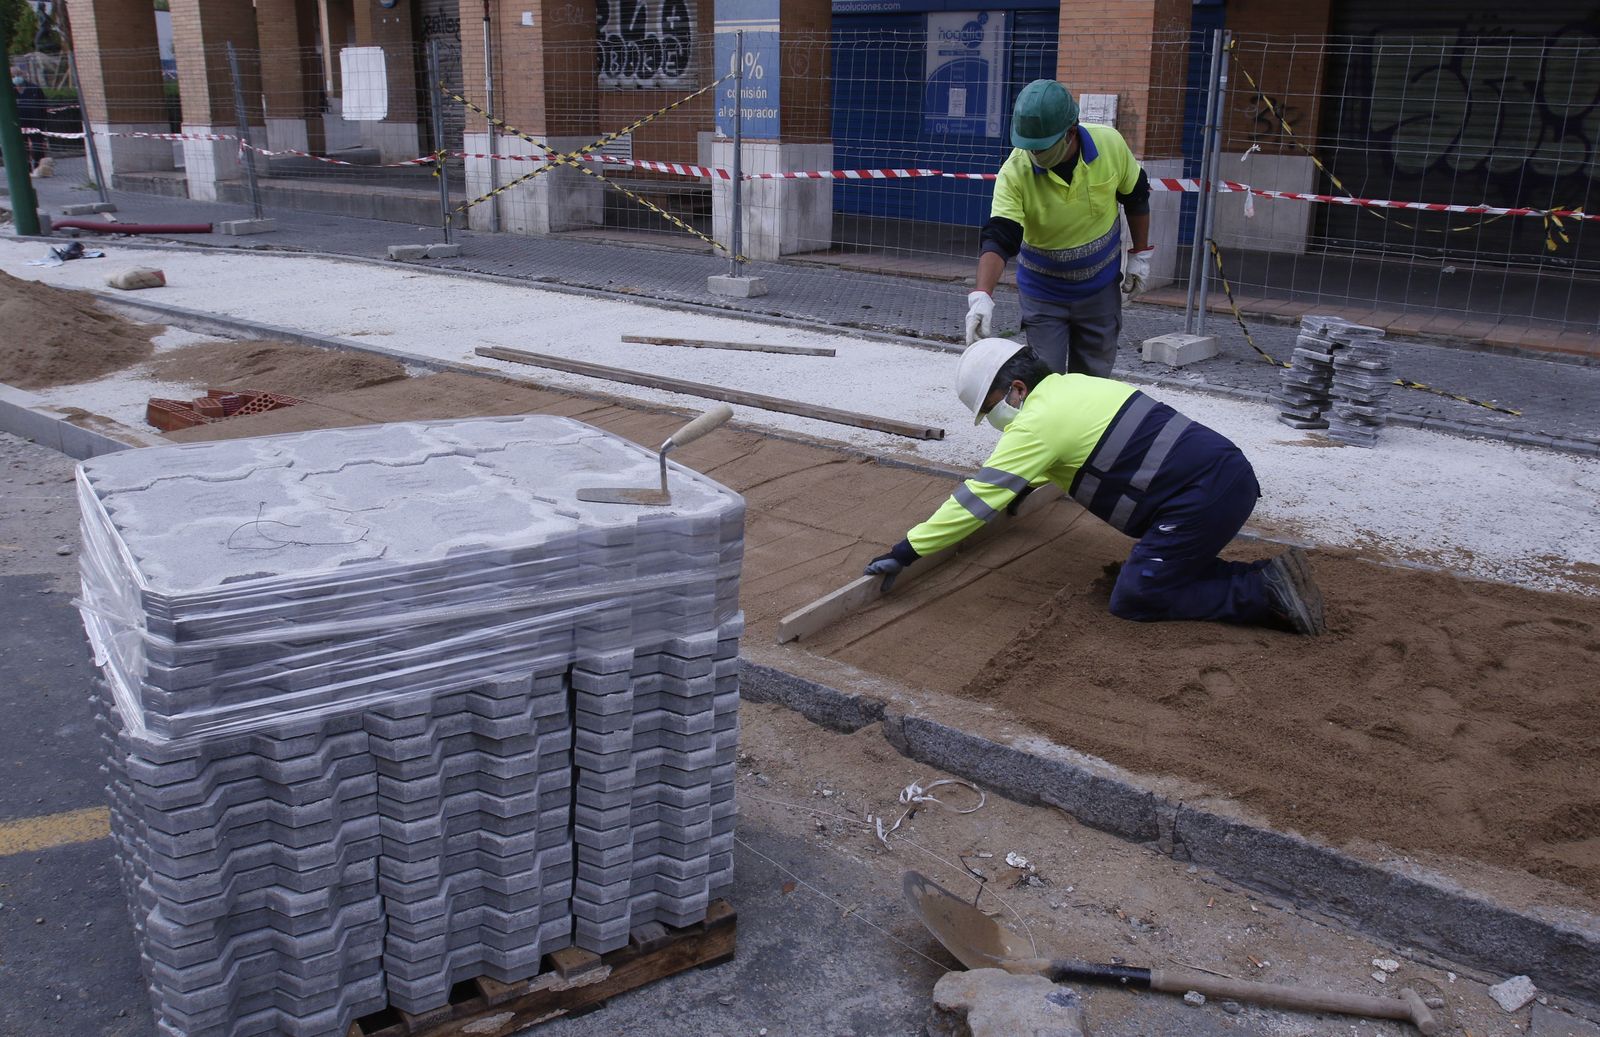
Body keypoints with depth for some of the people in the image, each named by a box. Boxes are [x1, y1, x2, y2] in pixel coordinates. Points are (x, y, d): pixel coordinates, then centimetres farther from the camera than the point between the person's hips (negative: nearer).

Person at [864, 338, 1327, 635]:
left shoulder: (1036, 422, -9)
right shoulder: (1073, 386, 18)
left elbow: (976, 499, -11)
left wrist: (905, 551, -6)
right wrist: (1018, 489, 56)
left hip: (1202, 498, -9)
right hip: (1231, 471, 10)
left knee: (1133, 599, -3)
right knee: (1165, 569, 19)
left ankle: (1265, 591, -6)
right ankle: (1269, 578, 7)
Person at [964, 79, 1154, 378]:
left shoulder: (1110, 144, -17)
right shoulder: (1015, 172, -25)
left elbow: (1136, 197, 1)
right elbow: (998, 239, -32)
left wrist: (1140, 254, 5)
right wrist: (982, 294, -47)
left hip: (1100, 289, 2)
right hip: (1043, 295, -2)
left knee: (1094, 380, 14)